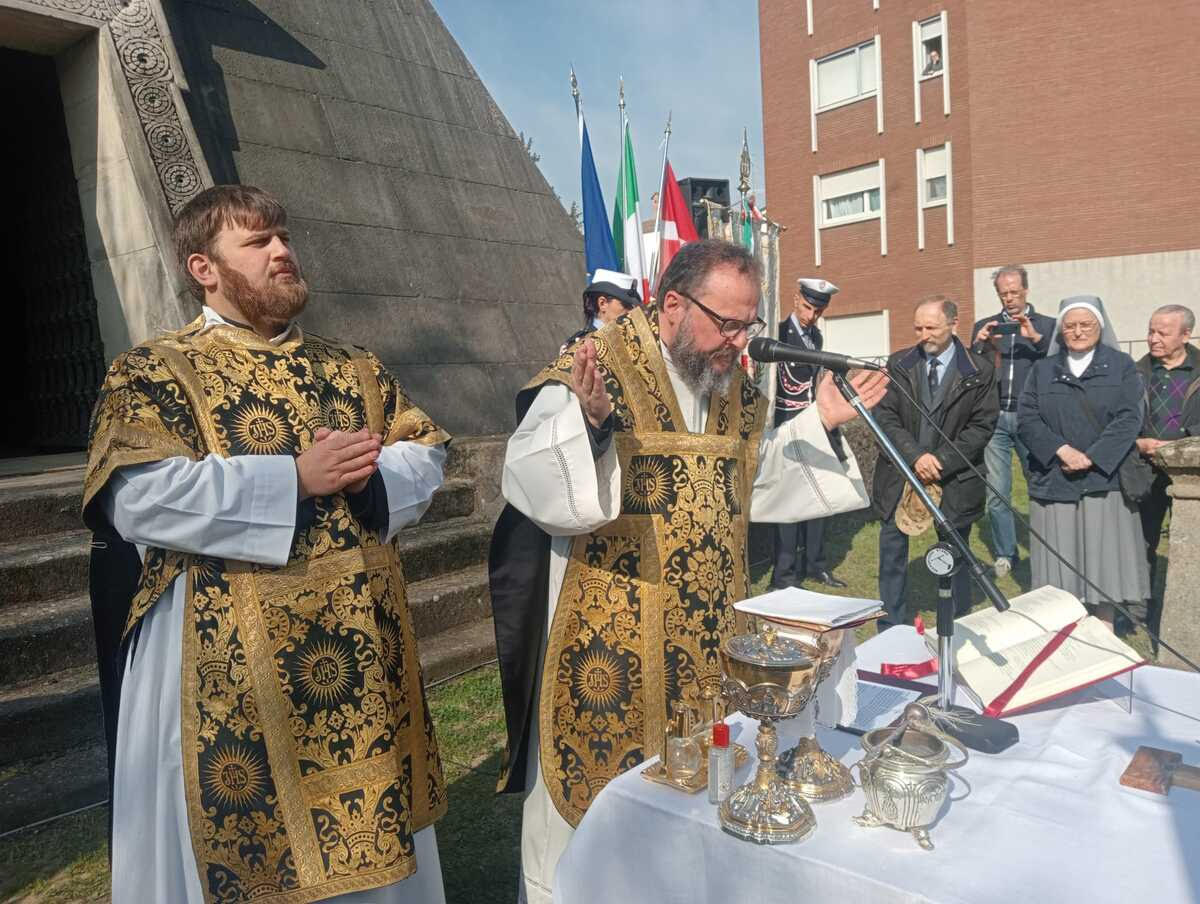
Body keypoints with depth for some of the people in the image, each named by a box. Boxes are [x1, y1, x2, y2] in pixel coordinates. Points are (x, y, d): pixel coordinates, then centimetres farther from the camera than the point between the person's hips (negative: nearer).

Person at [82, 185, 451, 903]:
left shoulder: (353, 370, 12)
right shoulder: (155, 372, -3)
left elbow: (427, 454, 10)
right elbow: (137, 499, -17)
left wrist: (373, 474, -12)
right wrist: (295, 478, -21)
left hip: (366, 650, 5)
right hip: (228, 664, -4)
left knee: (371, 823, 17)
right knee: (250, 832, 9)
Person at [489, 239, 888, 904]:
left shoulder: (733, 387, 7)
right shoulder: (594, 370, -16)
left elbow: (753, 485, 16)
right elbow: (529, 482, -22)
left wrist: (820, 422, 6)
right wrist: (589, 422, -40)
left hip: (709, 639, 7)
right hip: (607, 640, -6)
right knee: (594, 786, 10)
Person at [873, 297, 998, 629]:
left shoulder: (979, 371, -2)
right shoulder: (899, 364, 1)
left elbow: (983, 425, -6)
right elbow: (885, 416, -3)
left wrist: (941, 461, -16)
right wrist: (915, 456, -17)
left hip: (954, 480, -1)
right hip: (900, 475, 2)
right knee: (892, 553, 6)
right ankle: (890, 633, 20)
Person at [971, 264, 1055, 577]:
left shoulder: (1046, 325, 11)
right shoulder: (985, 326, 15)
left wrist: (1036, 338, -15)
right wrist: (980, 345, -9)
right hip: (994, 418, 1)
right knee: (996, 492, 0)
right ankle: (1004, 554, 10)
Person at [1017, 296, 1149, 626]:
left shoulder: (1121, 366, 7)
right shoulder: (1042, 369, 10)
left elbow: (1129, 418, -4)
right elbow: (1026, 419, 0)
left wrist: (1091, 457, -15)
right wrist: (1061, 450, -15)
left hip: (1105, 480, -1)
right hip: (1054, 482, 1)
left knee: (1104, 562, 3)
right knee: (1059, 567, 2)